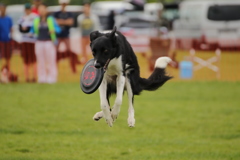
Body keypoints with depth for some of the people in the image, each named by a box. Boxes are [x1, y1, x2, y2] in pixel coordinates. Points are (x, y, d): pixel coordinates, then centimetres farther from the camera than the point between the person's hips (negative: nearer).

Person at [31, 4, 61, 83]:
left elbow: (58, 29, 4)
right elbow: (33, 30, 18)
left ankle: (51, 78, -2)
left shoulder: (51, 19, 3)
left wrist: (54, 30, -17)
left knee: (50, 61, -5)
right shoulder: (36, 20, 11)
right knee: (41, 61, 1)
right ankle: (42, 78, 5)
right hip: (39, 43, 3)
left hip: (49, 43, -3)